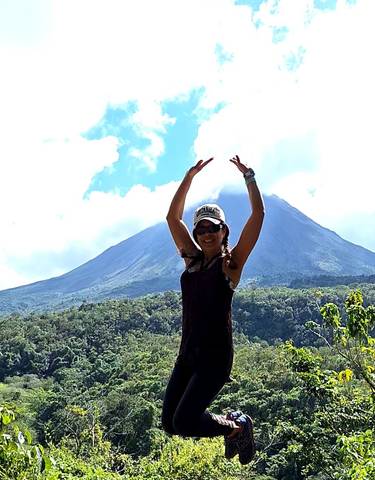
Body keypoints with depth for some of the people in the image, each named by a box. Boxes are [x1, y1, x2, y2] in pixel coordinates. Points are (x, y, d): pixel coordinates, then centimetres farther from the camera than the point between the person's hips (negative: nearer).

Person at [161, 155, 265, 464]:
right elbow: (173, 217, 11)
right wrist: (191, 176, 7)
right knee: (170, 424, 2)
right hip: (187, 354, 6)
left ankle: (238, 427, 12)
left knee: (184, 423, -16)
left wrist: (248, 175, -2)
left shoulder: (231, 262, -1)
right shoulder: (192, 260, 11)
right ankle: (228, 422, 26)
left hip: (215, 356, -6)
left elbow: (258, 214, -7)